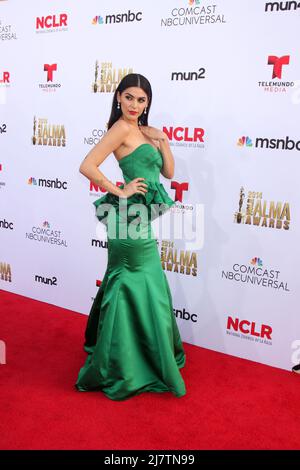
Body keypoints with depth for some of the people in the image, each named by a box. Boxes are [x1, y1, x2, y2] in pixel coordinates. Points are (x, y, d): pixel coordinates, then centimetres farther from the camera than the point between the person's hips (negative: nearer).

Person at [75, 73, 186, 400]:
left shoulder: (143, 130, 15)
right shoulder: (121, 128, -12)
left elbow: (168, 172, 13)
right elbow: (87, 166, -22)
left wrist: (162, 141, 1)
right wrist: (120, 192, -17)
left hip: (137, 219, 9)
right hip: (131, 219, -9)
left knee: (130, 287, 20)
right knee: (138, 289, -1)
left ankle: (116, 353, 39)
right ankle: (123, 370, 13)